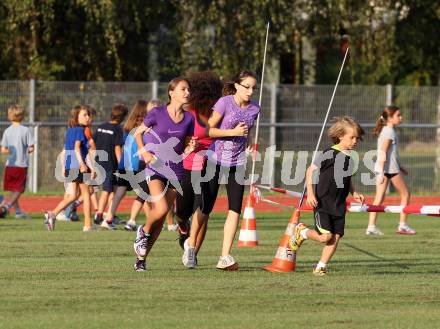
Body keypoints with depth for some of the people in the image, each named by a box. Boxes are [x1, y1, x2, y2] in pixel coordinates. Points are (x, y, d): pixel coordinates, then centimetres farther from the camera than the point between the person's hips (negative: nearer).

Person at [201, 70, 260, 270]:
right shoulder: (225, 103, -10)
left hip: (237, 164, 4)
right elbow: (208, 130, -11)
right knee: (205, 208, 2)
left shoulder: (254, 109, 5)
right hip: (216, 161, -4)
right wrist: (233, 132, -18)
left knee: (235, 209, -8)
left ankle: (225, 257, -10)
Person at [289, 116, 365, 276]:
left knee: (336, 237, 0)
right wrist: (310, 194, -15)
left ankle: (320, 267, 13)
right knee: (326, 236, -13)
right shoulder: (328, 154, -12)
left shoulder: (352, 158, 8)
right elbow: (311, 170, -7)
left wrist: (354, 193, 7)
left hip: (339, 206, 6)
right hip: (322, 203, -6)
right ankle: (302, 231, 16)